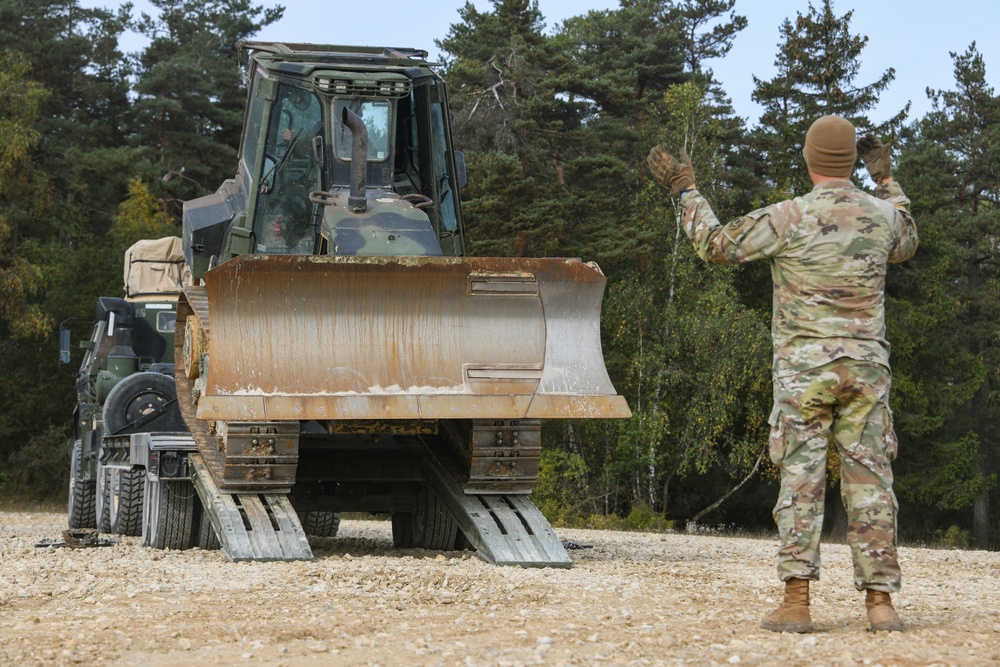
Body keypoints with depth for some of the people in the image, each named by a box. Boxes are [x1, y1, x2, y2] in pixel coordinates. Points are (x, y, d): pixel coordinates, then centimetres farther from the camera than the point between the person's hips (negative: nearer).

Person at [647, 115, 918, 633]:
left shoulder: (789, 218, -10)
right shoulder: (882, 214, 4)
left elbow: (716, 245, -1)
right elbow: (906, 245, 29)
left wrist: (685, 190, 11)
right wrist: (886, 179, 38)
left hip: (804, 367, -3)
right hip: (866, 366, 3)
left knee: (801, 479, -1)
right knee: (869, 480, 4)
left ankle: (796, 603, -6)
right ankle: (880, 600, 3)